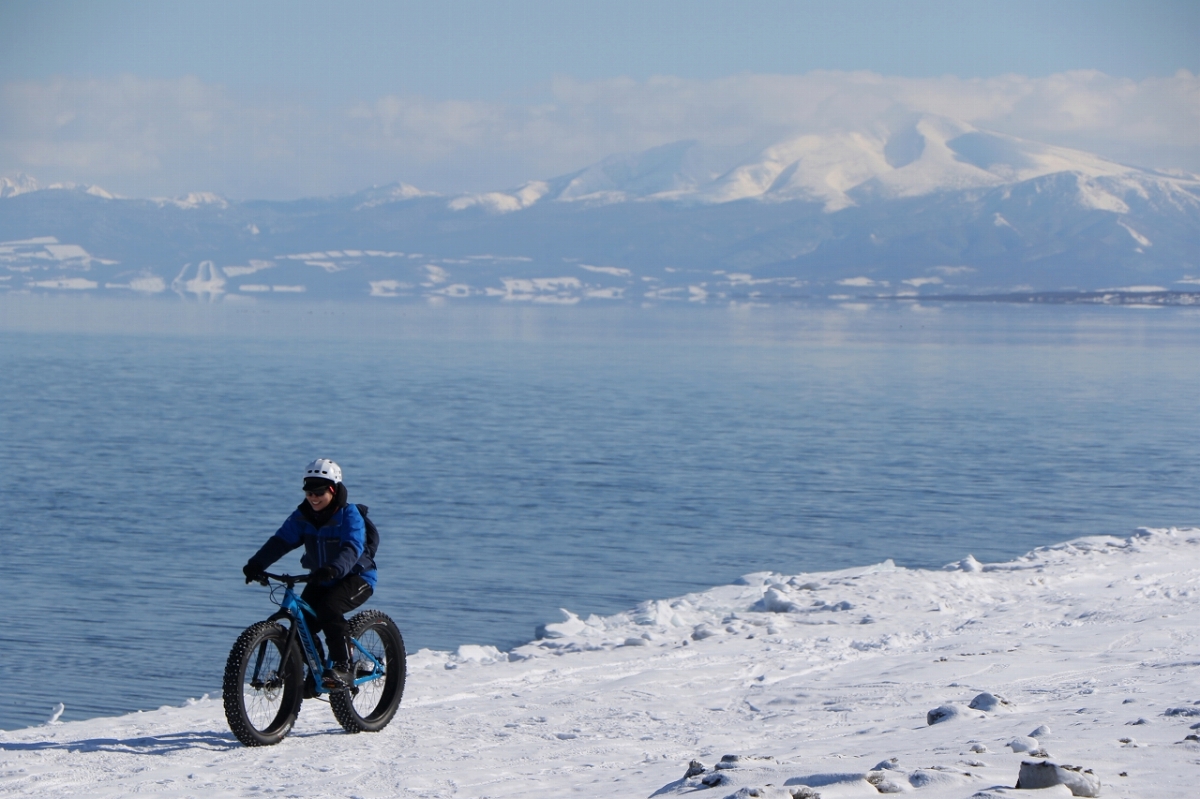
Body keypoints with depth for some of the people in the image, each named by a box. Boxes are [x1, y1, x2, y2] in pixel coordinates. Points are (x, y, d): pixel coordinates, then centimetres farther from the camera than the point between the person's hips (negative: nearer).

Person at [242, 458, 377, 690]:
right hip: (321, 580, 6)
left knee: (328, 609, -31)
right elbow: (281, 540, -15)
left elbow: (351, 549, -35)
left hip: (356, 578, -6)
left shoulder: (348, 515, -20)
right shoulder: (303, 515, -4)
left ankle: (344, 667, -28)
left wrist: (334, 569, -56)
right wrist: (257, 564, -32)